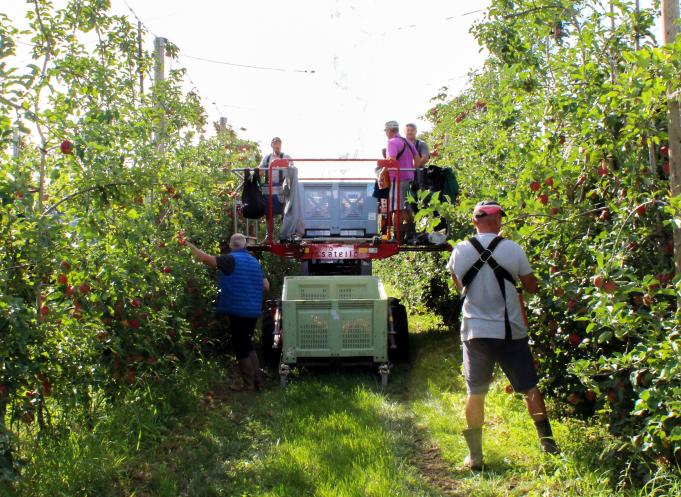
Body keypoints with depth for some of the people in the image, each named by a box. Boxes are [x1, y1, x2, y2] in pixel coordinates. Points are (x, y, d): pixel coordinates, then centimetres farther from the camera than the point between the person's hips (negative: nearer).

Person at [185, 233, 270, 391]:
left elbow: (206, 258, -15)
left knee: (241, 349, 2)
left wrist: (190, 246, -2)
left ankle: (248, 384, 8)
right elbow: (266, 286, 13)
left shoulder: (231, 259, -12)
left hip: (238, 311, -7)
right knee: (247, 346, 19)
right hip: (253, 311, 8)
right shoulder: (255, 262, 10)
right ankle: (258, 380, 21)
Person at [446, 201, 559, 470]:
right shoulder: (512, 249, -9)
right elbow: (532, 286, 3)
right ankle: (548, 444, 21)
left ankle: (475, 455, 12)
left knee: (475, 393, 11)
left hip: (474, 333, 1)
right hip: (510, 332, -1)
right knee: (530, 388, 14)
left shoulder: (460, 251, -3)